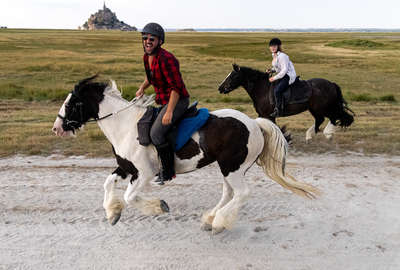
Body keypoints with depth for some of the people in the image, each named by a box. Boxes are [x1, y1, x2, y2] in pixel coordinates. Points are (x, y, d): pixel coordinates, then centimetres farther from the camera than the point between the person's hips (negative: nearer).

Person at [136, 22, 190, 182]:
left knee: (156, 133, -22)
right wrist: (142, 87, 10)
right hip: (163, 102, 10)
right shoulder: (147, 57, 6)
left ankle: (168, 172, -6)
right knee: (143, 127, 19)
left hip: (178, 101, -10)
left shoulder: (166, 58, -22)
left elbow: (176, 87, -25)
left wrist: (169, 112, -29)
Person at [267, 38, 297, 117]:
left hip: (289, 76, -11)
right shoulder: (274, 55, 10)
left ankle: (278, 110, -20)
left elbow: (285, 70, -24)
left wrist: (275, 78, -22)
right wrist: (271, 70, 5)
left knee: (277, 90, -27)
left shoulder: (282, 56, -20)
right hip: (282, 76, 11)